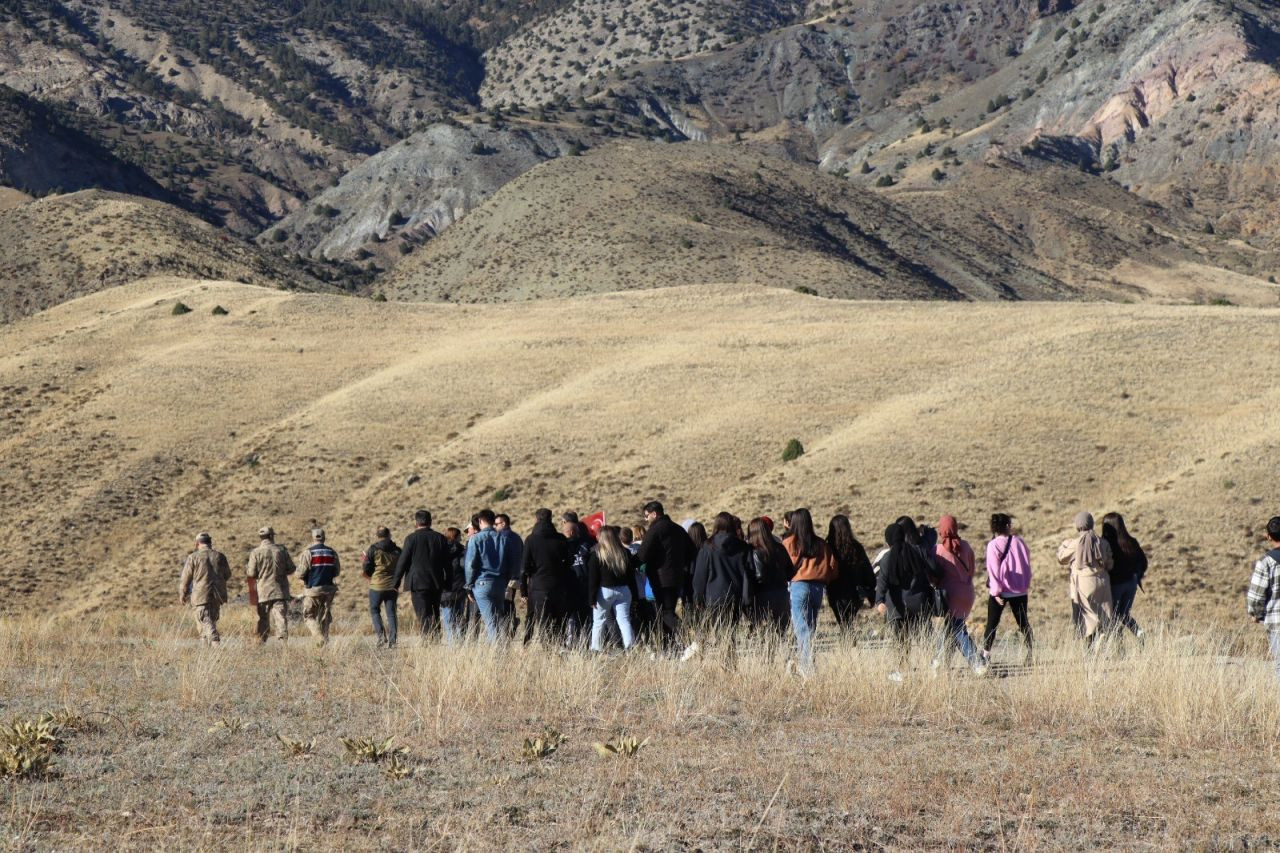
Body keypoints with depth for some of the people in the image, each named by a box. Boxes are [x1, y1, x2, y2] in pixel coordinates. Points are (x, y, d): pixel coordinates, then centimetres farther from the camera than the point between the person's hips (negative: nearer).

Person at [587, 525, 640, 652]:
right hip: (623, 591, 4)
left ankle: (596, 649, 6)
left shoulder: (596, 554, -8)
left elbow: (592, 578, -9)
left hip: (604, 591, -4)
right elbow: (631, 576, 9)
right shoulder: (625, 553, 4)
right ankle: (630, 648, -4)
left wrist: (592, 597, -6)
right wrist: (634, 596, 14)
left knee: (598, 622, 5)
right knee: (624, 620, 4)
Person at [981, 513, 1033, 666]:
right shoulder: (1019, 541, 0)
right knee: (1023, 622, 11)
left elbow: (993, 569, -15)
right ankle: (1029, 653, 5)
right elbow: (1027, 564, 7)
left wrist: (996, 591, -12)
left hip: (1001, 591, -3)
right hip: (1020, 590, 3)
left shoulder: (993, 545, -11)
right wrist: (1026, 584, 15)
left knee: (992, 623, 7)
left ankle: (985, 654, 3)